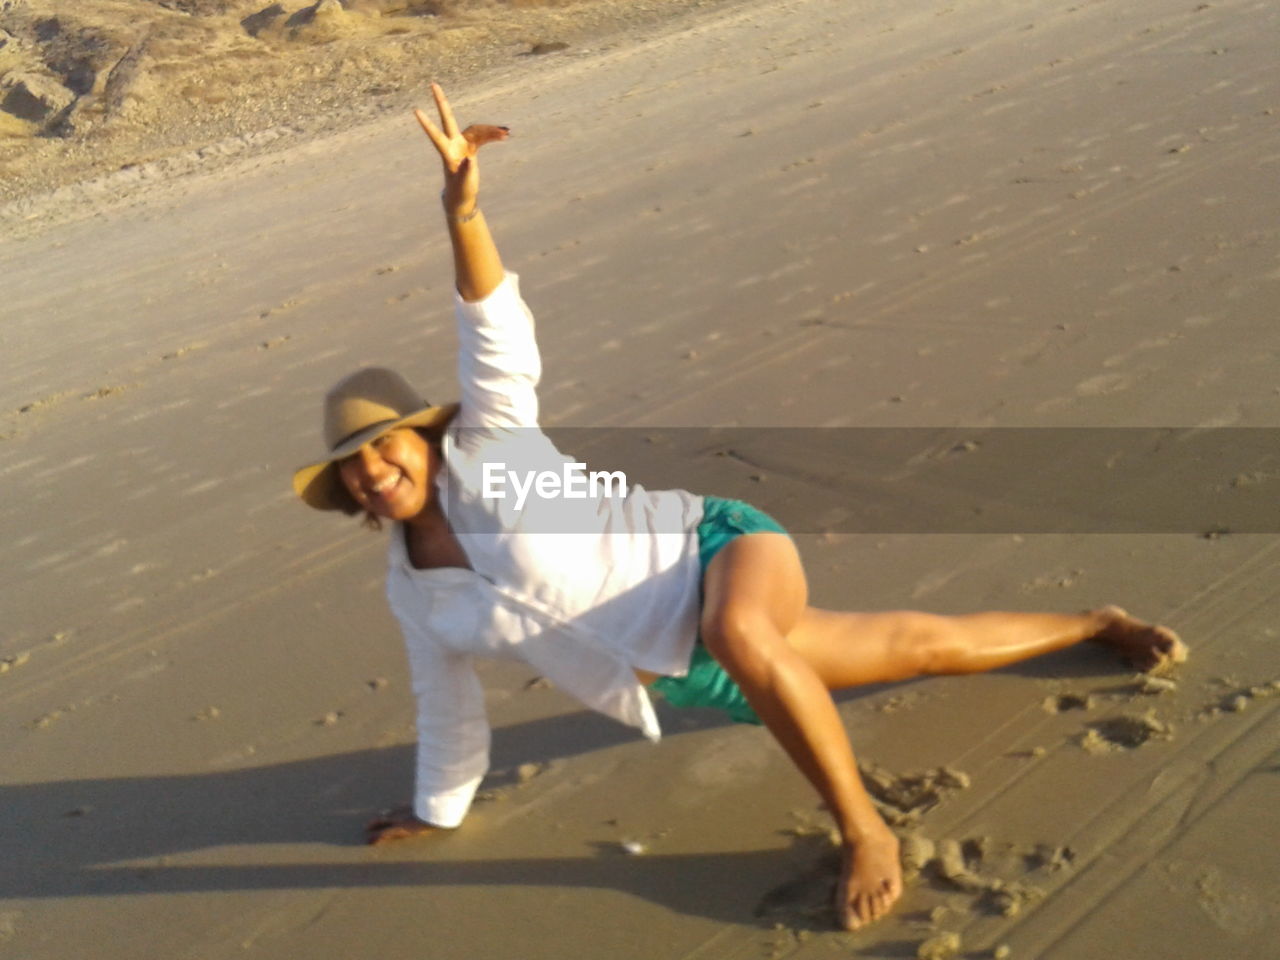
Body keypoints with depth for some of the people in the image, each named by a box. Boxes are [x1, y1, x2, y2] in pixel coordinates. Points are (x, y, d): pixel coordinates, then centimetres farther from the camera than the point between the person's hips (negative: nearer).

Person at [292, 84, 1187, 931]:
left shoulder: (483, 450, -15)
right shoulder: (413, 591, 3)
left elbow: (496, 326, -28)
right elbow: (448, 704, 19)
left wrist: (461, 203, -43)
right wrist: (438, 810, 28)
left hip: (723, 548, -7)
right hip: (699, 669, 7)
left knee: (738, 635, -45)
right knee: (923, 647, 17)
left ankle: (866, 830, -25)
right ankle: (1098, 623, 40)